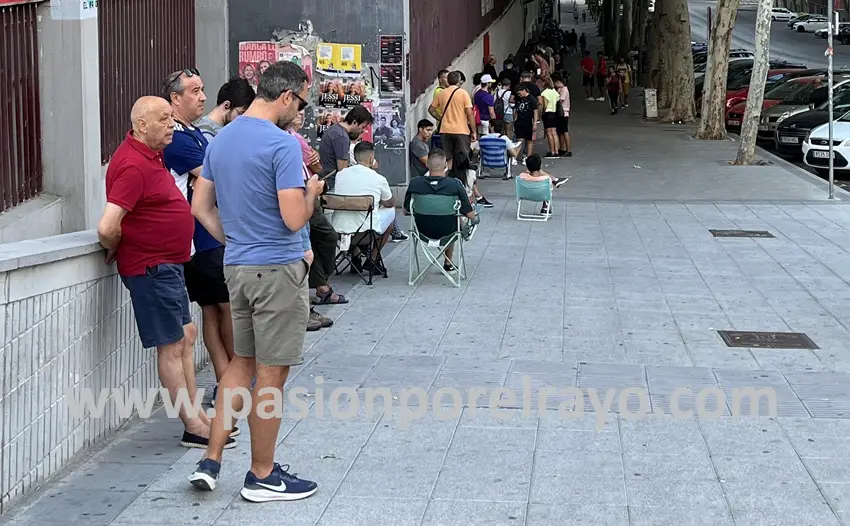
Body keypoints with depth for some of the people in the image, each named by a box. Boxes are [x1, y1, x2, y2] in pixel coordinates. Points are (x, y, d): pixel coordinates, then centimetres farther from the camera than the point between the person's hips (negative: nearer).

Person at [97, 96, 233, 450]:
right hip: (151, 267, -10)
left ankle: (196, 414, 26)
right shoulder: (133, 166, -23)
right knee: (172, 346, -2)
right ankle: (193, 429, 6)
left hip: (167, 265, 10)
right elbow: (107, 228, -30)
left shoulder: (150, 155, 9)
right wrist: (117, 249, -10)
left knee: (187, 335, 16)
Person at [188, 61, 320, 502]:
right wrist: (311, 191, -2)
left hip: (236, 267, 8)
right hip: (277, 270, -8)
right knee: (271, 374, 3)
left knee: (242, 362, 19)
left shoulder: (220, 140, 8)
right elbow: (294, 219, -21)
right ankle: (262, 477, 13)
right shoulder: (283, 144, -17)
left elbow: (200, 207, 12)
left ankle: (211, 460, 16)